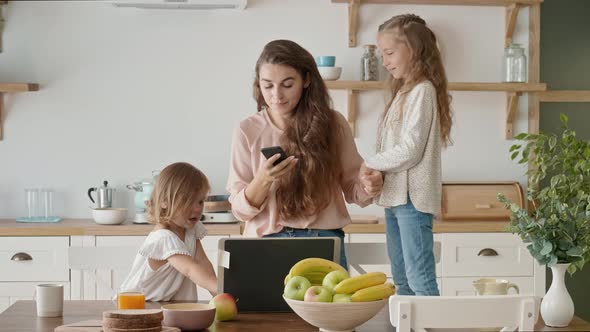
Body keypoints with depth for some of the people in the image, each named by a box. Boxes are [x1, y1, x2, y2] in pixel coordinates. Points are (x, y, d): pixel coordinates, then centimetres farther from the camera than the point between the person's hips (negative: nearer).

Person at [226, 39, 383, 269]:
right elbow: (240, 209, 2)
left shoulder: (332, 124, 2)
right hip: (268, 243, 0)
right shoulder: (248, 131, 1)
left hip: (326, 242, 0)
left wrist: (368, 187, -13)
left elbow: (352, 190, 10)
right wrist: (263, 180, -17)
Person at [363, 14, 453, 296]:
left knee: (420, 279, -9)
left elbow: (410, 151, -17)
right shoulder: (404, 91, 16)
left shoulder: (422, 90, -10)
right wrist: (373, 174, 0)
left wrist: (368, 165, -9)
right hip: (395, 196, 9)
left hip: (412, 198, -9)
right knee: (401, 279, 13)